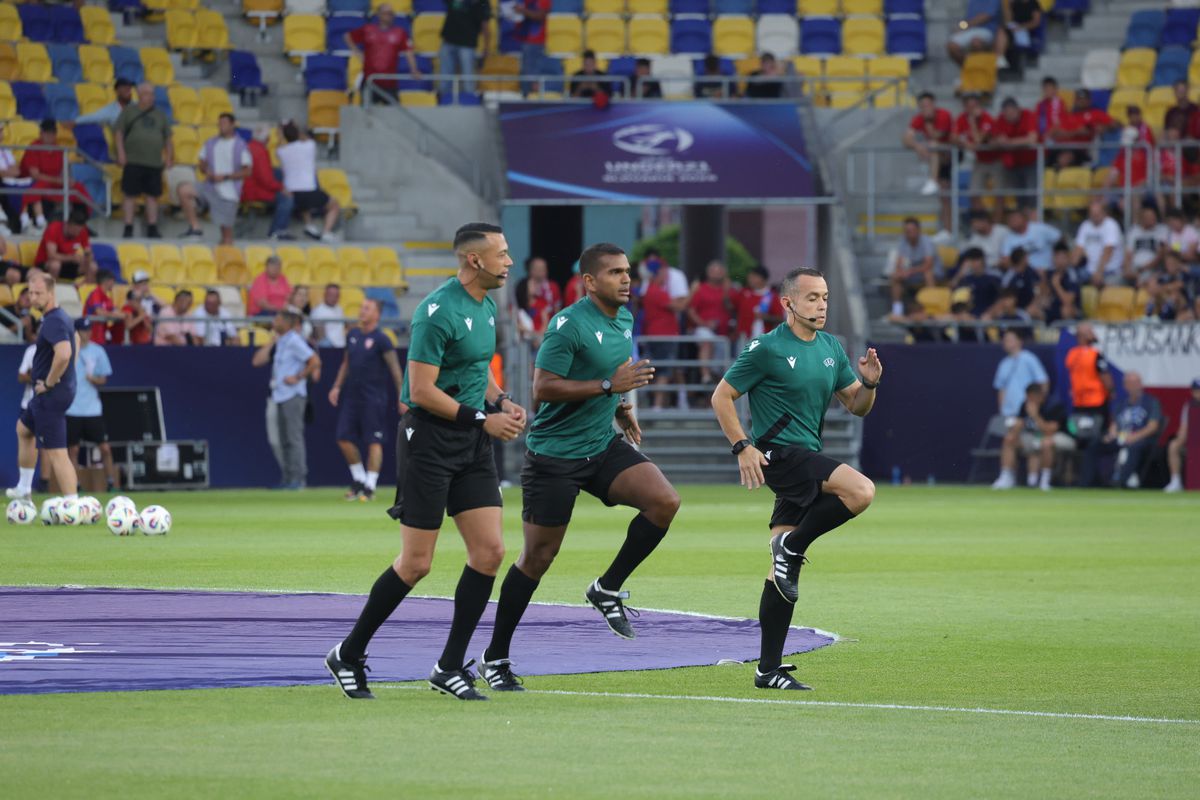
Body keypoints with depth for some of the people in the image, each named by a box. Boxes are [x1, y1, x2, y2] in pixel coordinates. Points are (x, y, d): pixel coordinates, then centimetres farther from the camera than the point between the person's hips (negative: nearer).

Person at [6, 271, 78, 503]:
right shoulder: (63, 317, 10)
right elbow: (75, 341, 31)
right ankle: (24, 489, 41)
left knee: (56, 453, -12)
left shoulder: (53, 321, -22)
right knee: (23, 428, 31)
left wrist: (48, 383, -23)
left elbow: (63, 353, -38)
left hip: (50, 395, -11)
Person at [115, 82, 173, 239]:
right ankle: (128, 228, 0)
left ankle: (152, 228, 9)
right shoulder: (129, 112, 6)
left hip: (154, 163, 3)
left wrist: (169, 158, 10)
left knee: (152, 196, 3)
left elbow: (168, 138, 18)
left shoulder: (160, 115, 15)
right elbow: (118, 132, 2)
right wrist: (121, 153, -9)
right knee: (130, 195, -3)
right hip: (133, 162, -3)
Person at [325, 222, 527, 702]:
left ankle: (450, 667, 7)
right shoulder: (438, 312, -18)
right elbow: (422, 391, -19)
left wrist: (501, 403, 6)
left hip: (472, 445, 8)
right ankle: (348, 656, 11)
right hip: (430, 441, -8)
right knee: (416, 564, -5)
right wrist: (482, 420, -16)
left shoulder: (486, 307, 11)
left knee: (489, 551, -1)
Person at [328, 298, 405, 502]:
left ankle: (370, 486, -1)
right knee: (344, 439, 3)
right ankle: (359, 480, 18)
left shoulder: (381, 339, -9)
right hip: (351, 396, 7)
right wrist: (337, 387, 14)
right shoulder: (353, 335, 11)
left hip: (373, 399, -7)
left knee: (374, 441, -5)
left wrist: (402, 397, -16)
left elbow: (395, 368, -11)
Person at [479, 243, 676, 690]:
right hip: (554, 455, -7)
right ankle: (495, 657, 13)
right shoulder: (569, 325, -18)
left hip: (604, 446, 7)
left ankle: (608, 589, 1)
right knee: (538, 557, -1)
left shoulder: (624, 320, 8)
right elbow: (543, 388, -23)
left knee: (665, 501, -16)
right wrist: (609, 386, -25)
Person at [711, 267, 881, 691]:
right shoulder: (767, 349, -8)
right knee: (861, 491, -27)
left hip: (807, 457, 7)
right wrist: (742, 446, -15)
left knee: (783, 574, 5)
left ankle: (769, 670, 6)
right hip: (778, 453, -7)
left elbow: (856, 405, 17)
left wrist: (869, 383, -4)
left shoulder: (831, 348, 13)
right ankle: (791, 547, -10)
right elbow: (721, 397, -5)